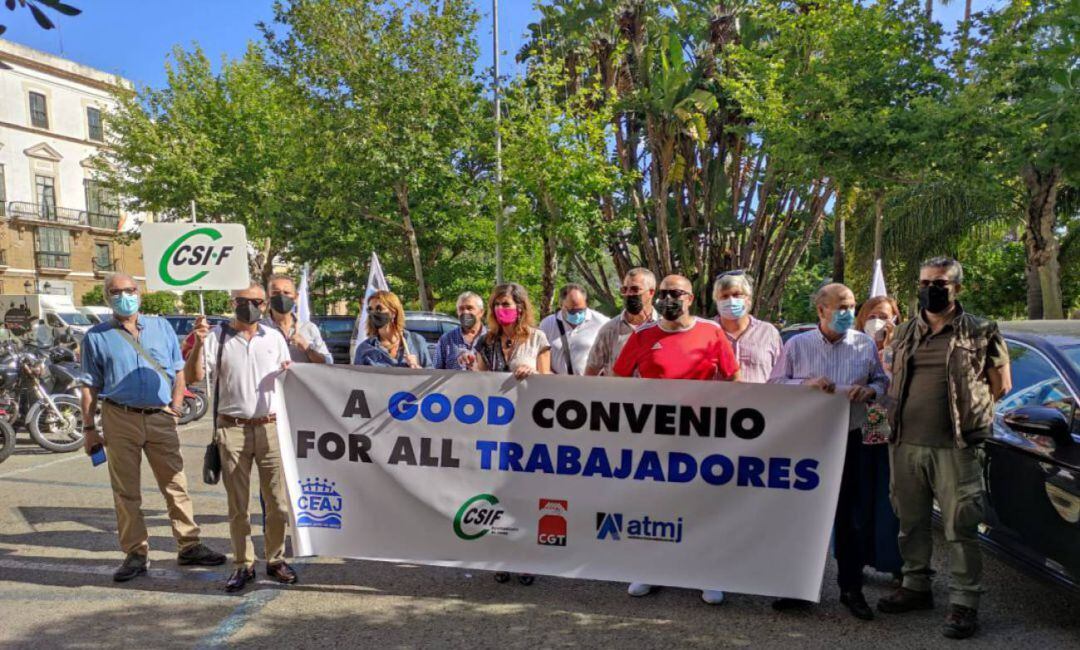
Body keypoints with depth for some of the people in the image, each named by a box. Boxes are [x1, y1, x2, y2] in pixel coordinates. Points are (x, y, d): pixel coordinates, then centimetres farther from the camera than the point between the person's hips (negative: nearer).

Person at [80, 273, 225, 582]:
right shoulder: (97, 336, 6)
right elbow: (91, 386, 6)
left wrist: (176, 403, -1)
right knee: (126, 491, 5)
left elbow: (179, 371, 13)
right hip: (120, 420, -1)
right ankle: (135, 554, 15)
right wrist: (88, 428, 2)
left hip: (160, 418, 1)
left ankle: (189, 547, 11)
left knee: (176, 485, 3)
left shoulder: (161, 327, 11)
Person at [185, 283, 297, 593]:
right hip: (232, 429, -1)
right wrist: (198, 344, -21)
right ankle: (243, 564, 20)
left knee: (278, 501, 4)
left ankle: (275, 559, 19)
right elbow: (193, 377, -7)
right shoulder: (217, 336, 2)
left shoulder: (275, 338, 10)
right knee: (238, 504, 7)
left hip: (270, 427, 2)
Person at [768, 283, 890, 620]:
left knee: (848, 515, 8)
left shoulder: (865, 345, 4)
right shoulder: (796, 345, 0)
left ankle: (851, 587, 23)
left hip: (847, 439, 1)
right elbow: (774, 384, -1)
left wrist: (869, 390, -11)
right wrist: (806, 383, -17)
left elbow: (883, 381, 11)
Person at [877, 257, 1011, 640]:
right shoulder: (904, 334, 12)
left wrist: (966, 407, 2)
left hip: (955, 447, -4)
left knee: (960, 527, -1)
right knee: (911, 522, 14)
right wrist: (908, 410, 9)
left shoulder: (981, 333, 1)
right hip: (905, 444, 5)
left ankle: (964, 603, 11)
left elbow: (1001, 385, 5)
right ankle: (916, 586, 28)